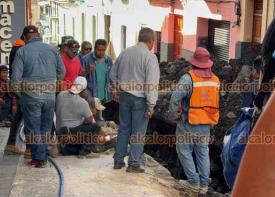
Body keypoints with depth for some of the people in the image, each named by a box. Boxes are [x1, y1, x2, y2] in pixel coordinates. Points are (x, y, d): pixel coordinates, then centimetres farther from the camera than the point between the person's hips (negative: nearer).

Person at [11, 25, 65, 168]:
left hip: (30, 94, -3)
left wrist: (17, 91, 9)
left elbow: (16, 77, -8)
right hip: (50, 94, 3)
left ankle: (38, 159, 10)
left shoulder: (22, 51, -6)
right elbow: (61, 73, 5)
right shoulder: (52, 49, 2)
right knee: (46, 127, 17)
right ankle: (43, 155, 23)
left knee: (33, 128, 7)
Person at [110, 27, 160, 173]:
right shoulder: (150, 57, -13)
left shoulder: (124, 52, 4)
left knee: (123, 129, 16)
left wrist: (116, 89, 29)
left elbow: (113, 74, 14)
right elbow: (152, 83, -17)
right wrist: (151, 106, -14)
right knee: (138, 133, 4)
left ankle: (118, 161, 22)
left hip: (124, 95, 6)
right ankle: (133, 164, 8)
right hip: (140, 99, -5)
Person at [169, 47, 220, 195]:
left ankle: (194, 182, 8)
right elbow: (217, 101, 5)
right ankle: (204, 184, 17)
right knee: (203, 152, 13)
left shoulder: (188, 77, -16)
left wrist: (174, 115, -6)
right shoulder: (215, 80, 2)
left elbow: (175, 99, -20)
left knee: (184, 151, 7)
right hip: (206, 123, 5)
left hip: (189, 123, -5)